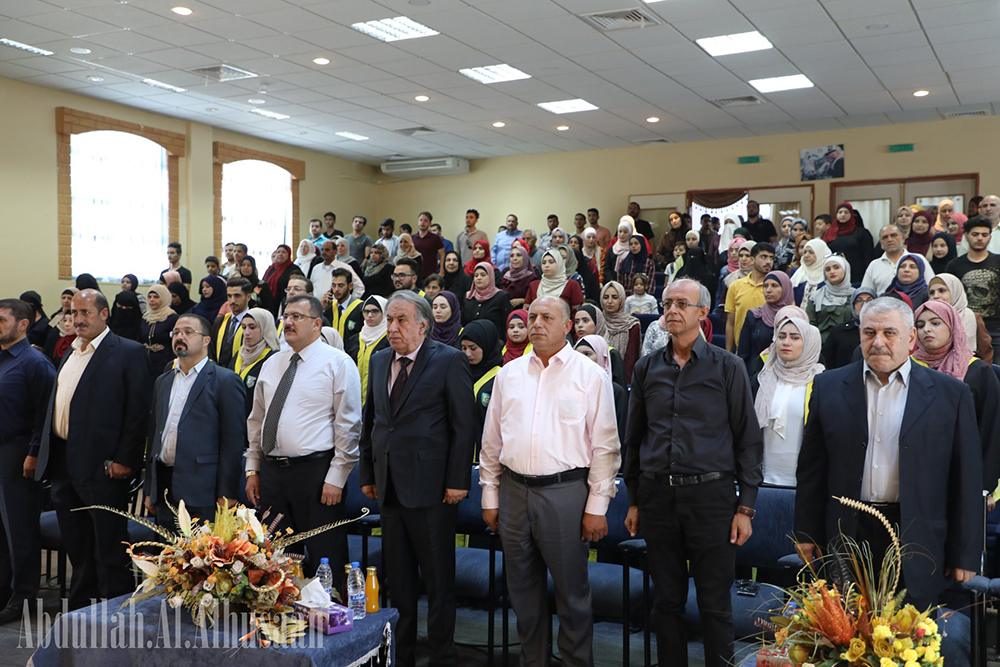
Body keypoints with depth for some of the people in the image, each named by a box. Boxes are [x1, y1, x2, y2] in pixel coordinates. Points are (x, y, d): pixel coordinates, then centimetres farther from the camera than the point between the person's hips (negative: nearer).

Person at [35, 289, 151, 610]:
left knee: (109, 550, -1)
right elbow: (54, 406, 21)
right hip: (63, 464, 8)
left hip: (101, 466, -7)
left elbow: (138, 411, -11)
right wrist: (46, 456, 12)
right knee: (77, 548, 16)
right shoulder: (69, 354, 18)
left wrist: (124, 460, -16)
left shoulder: (129, 352, -6)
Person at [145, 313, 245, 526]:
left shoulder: (226, 381, -3)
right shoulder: (162, 382, 18)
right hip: (164, 488, 6)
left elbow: (233, 441, -8)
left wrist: (227, 495, -12)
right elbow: (154, 435, 19)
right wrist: (149, 489, 15)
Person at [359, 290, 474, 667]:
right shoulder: (379, 362, 12)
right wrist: (368, 474, 12)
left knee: (438, 578, 4)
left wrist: (457, 481, -13)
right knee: (398, 577, 14)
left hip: (431, 487, -6)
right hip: (389, 487, 6)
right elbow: (370, 421, 16)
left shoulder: (449, 361, -7)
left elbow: (464, 426, -9)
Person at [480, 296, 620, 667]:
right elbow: (492, 440, 13)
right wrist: (490, 496, 10)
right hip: (514, 490, 4)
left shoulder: (590, 376, -2)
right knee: (523, 590, 14)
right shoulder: (508, 374, 10)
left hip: (565, 491, -4)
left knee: (572, 591, 4)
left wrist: (597, 507, -7)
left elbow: (604, 446, -3)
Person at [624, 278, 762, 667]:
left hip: (710, 495, -3)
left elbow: (748, 440, 0)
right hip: (658, 496, 3)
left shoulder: (727, 367, 0)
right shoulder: (647, 368, 9)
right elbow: (634, 439, 15)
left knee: (715, 605, 3)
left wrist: (746, 507, -5)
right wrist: (634, 501, 13)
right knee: (666, 601, 12)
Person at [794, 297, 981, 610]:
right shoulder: (828, 387, 4)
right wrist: (807, 534, 5)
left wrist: (966, 554, 1)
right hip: (847, 535, 1)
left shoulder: (951, 394, 0)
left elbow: (967, 480, 2)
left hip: (915, 543, -1)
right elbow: (811, 468, 8)